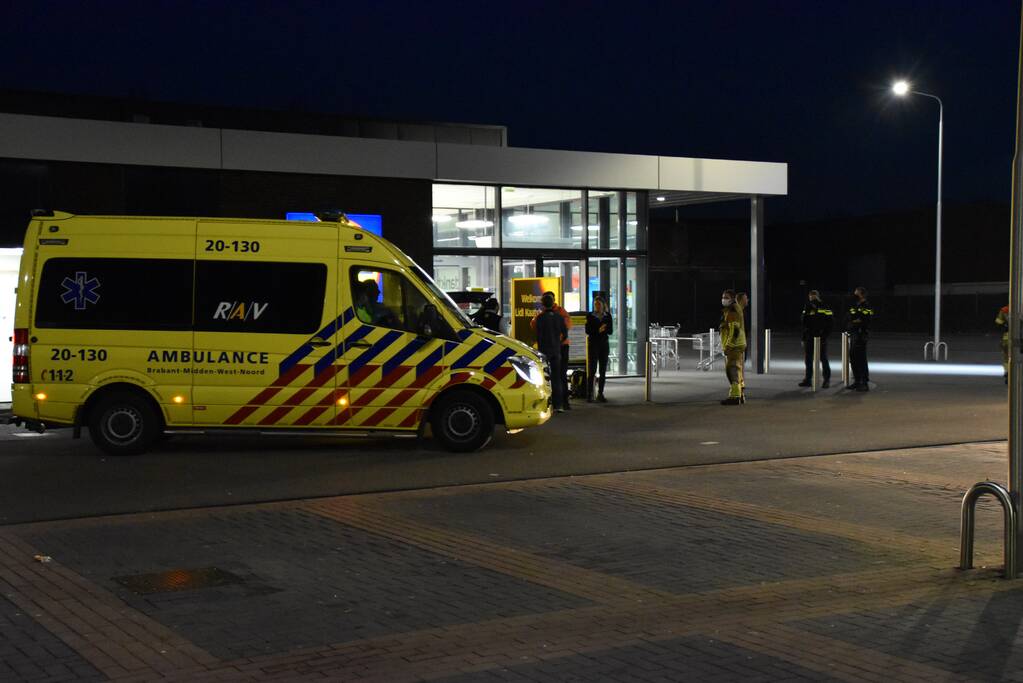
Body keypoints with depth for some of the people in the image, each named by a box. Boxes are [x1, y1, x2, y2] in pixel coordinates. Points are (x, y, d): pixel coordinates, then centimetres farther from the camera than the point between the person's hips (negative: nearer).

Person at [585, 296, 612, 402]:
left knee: (603, 370, 2)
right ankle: (589, 394, -7)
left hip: (604, 344, 3)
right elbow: (588, 331, -5)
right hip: (593, 344, -3)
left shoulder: (607, 316, 8)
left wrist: (602, 329, -16)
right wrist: (598, 330, -16)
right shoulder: (590, 315, 1)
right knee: (592, 370, -8)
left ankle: (600, 394, 8)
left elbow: (610, 331, 3)